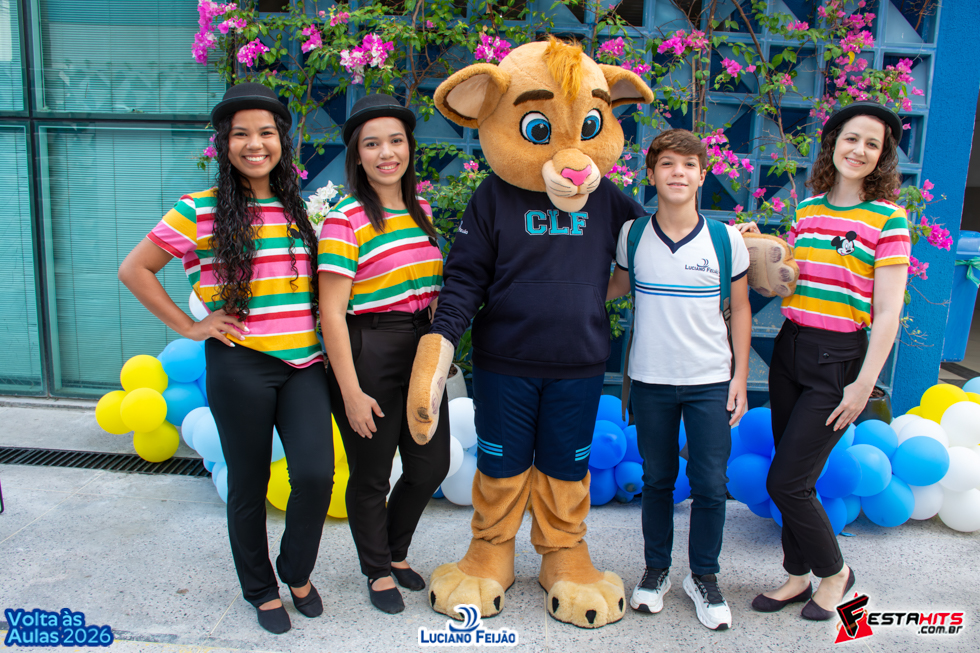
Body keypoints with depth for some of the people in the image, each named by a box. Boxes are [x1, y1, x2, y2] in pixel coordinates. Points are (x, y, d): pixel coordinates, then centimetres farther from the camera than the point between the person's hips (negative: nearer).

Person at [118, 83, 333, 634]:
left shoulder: (301, 211, 9)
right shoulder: (201, 212, -3)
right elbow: (134, 269, 2)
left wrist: (329, 348, 7)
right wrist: (188, 327, -3)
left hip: (305, 364, 3)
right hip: (240, 365, -2)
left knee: (316, 474, -10)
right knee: (248, 484, 9)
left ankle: (296, 571, 20)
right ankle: (261, 589, 33)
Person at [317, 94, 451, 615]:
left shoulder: (422, 211, 9)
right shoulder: (346, 219, -11)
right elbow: (332, 311, -14)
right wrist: (351, 390, -16)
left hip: (422, 352, 6)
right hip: (367, 354, -6)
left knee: (431, 465, 14)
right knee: (371, 474, 9)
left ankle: (396, 551, 41)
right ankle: (377, 571, 34)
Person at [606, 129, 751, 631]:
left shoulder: (726, 238, -4)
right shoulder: (632, 235, -2)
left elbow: (740, 308, 4)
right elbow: (617, 285, 16)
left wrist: (740, 375, 2)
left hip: (710, 381, 0)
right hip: (650, 380, 1)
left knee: (710, 485, 3)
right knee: (657, 480, 12)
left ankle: (704, 576, 24)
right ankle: (656, 569, 30)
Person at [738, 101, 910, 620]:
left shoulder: (887, 218, -6)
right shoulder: (808, 207, 9)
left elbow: (888, 312, -9)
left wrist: (865, 383, -13)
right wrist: (758, 244, 1)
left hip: (839, 358, -5)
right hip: (789, 348, 5)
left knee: (785, 482, -5)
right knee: (793, 478, 12)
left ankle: (834, 572, 21)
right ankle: (797, 576, 30)